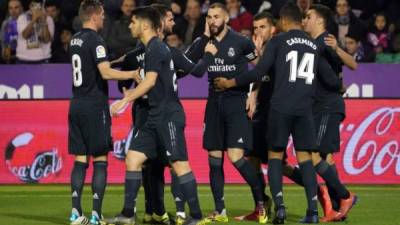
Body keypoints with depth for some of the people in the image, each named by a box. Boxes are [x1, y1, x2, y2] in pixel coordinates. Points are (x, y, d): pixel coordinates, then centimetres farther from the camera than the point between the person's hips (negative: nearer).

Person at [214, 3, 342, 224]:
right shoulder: (314, 46, 12)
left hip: (281, 107, -3)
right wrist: (340, 85, 39)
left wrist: (229, 83, 5)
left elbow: (258, 73, -7)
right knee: (304, 156, 8)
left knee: (275, 155, 8)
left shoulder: (278, 42, 0)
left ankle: (279, 206, -6)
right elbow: (330, 80, 15)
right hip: (304, 109, 3)